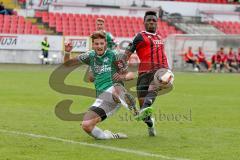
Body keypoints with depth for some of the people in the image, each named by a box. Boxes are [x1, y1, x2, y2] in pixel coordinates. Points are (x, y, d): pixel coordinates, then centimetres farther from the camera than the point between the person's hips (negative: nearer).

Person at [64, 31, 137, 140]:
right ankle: (109, 136, 11)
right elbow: (67, 63, 21)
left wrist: (123, 77, -18)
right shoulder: (90, 56, 15)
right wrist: (67, 52, 0)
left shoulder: (114, 55, 3)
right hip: (102, 97, 5)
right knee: (86, 125, -7)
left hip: (114, 89, -5)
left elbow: (130, 75, 6)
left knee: (116, 89, -44)